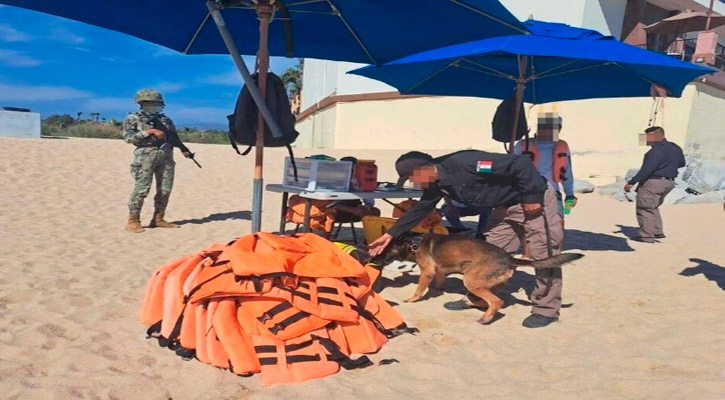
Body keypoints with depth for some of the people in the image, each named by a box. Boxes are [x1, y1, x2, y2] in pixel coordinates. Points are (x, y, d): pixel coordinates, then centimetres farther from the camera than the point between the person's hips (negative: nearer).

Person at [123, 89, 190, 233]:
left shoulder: (166, 119, 18)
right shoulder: (133, 118, 4)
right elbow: (128, 137, -6)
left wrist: (183, 149, 3)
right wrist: (149, 131, -13)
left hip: (166, 157, 5)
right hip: (146, 156, -5)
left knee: (165, 189, 3)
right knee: (141, 189, -8)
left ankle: (158, 219, 12)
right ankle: (133, 220, 0)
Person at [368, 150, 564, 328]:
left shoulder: (464, 163, -33)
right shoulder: (436, 184, -4)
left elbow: (521, 163, -31)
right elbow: (419, 209, 11)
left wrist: (532, 197, -25)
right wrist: (391, 234, 12)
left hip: (535, 200, -8)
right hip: (506, 205, 8)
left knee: (543, 255, -3)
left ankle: (546, 309, 8)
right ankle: (478, 297, 23)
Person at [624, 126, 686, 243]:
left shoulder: (657, 150, -19)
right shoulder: (675, 148, 11)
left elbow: (647, 169, -27)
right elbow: (682, 163, 26)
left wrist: (631, 182, -26)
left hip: (653, 182, -10)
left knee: (644, 208, -2)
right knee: (653, 207, 24)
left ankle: (646, 236, -2)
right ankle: (658, 232, 25)